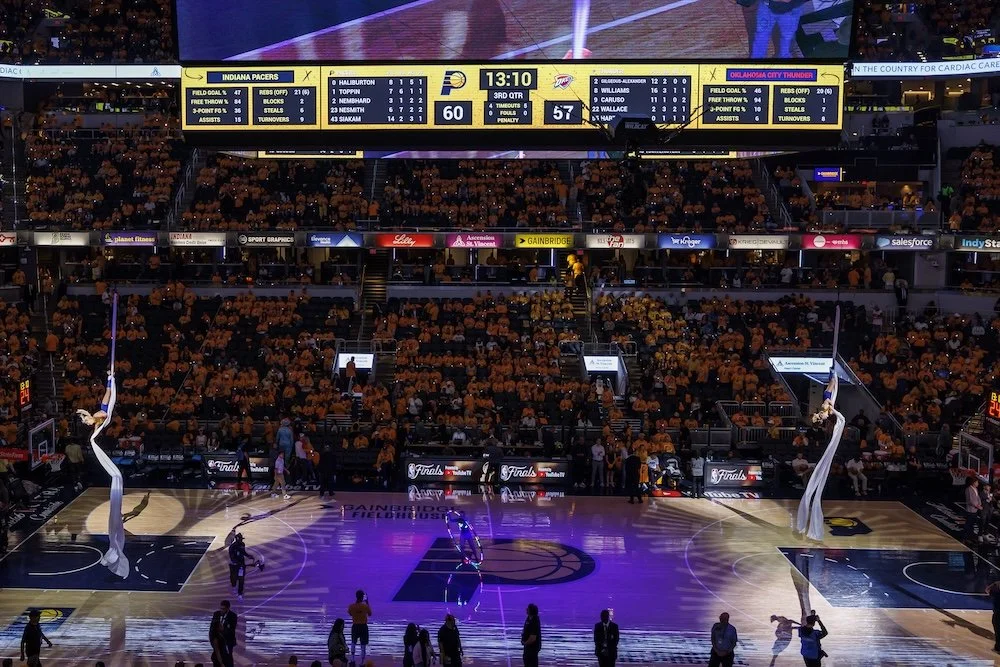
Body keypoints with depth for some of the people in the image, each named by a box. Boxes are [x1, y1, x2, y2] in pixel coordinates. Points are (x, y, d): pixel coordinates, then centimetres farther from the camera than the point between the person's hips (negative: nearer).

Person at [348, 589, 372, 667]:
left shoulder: (351, 606, -10)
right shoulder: (365, 606, -15)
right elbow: (370, 614, 3)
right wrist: (367, 603, 5)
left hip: (355, 626, 2)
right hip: (363, 627, -2)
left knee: (353, 643, 25)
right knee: (363, 646, 6)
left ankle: (352, 660, 19)